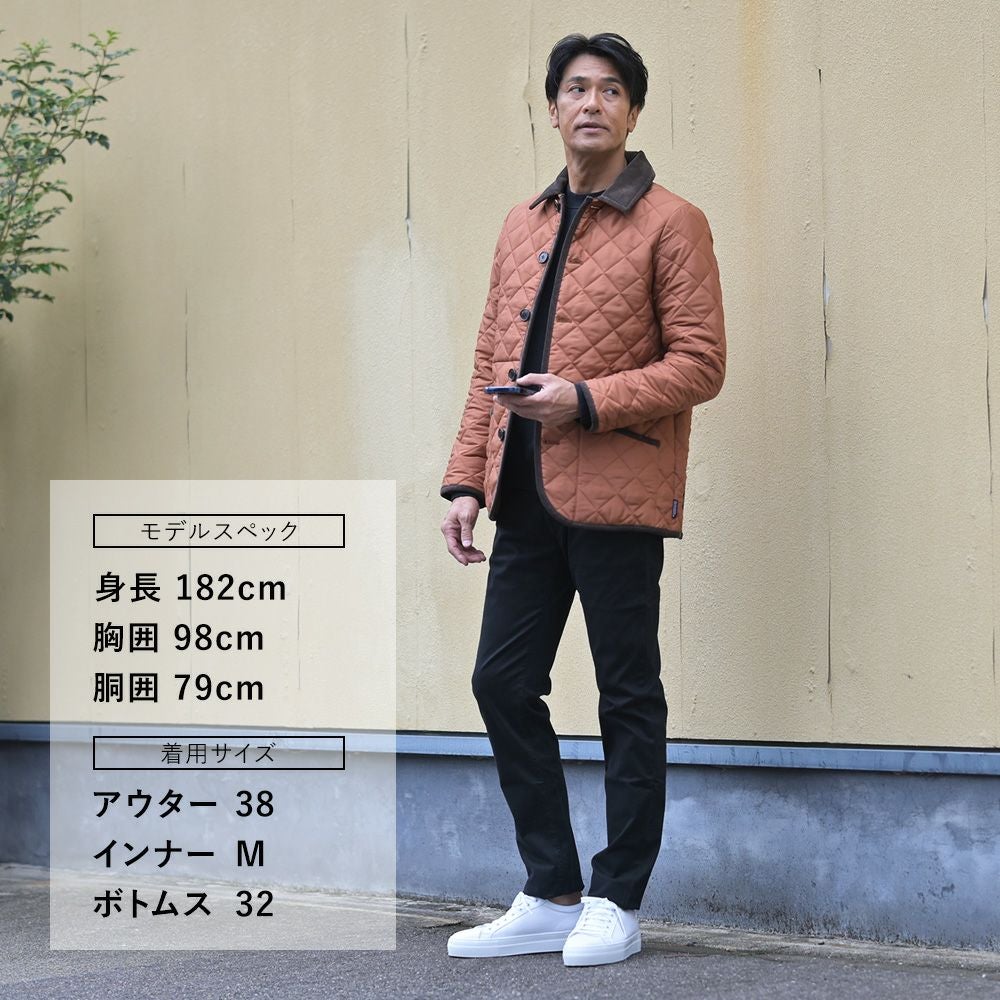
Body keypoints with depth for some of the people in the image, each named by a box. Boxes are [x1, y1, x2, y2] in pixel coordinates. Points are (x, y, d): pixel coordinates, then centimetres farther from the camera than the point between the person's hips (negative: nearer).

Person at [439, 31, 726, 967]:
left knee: (627, 698, 2)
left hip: (615, 500, -6)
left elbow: (699, 363, -9)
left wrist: (586, 400, -18)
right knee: (502, 683, 6)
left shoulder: (669, 224, -3)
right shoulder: (522, 225, 16)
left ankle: (615, 905, 11)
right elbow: (489, 364, 17)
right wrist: (465, 480, 8)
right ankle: (550, 897, 17)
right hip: (527, 501, 7)